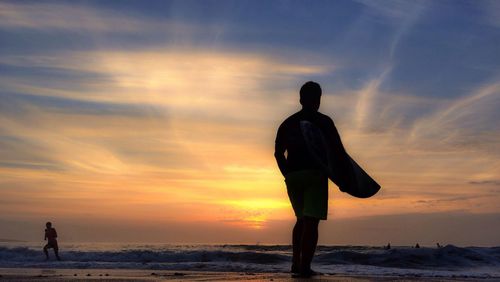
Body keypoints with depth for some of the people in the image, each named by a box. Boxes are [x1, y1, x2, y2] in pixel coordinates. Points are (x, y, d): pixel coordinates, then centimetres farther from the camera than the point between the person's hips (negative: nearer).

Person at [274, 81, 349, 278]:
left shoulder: (287, 123, 12)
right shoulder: (323, 121, -2)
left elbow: (278, 153, 12)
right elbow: (338, 151, -7)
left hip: (292, 177, 5)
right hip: (315, 174, -5)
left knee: (302, 219, 18)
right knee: (311, 221, -4)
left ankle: (296, 262, 11)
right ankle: (304, 267, -10)